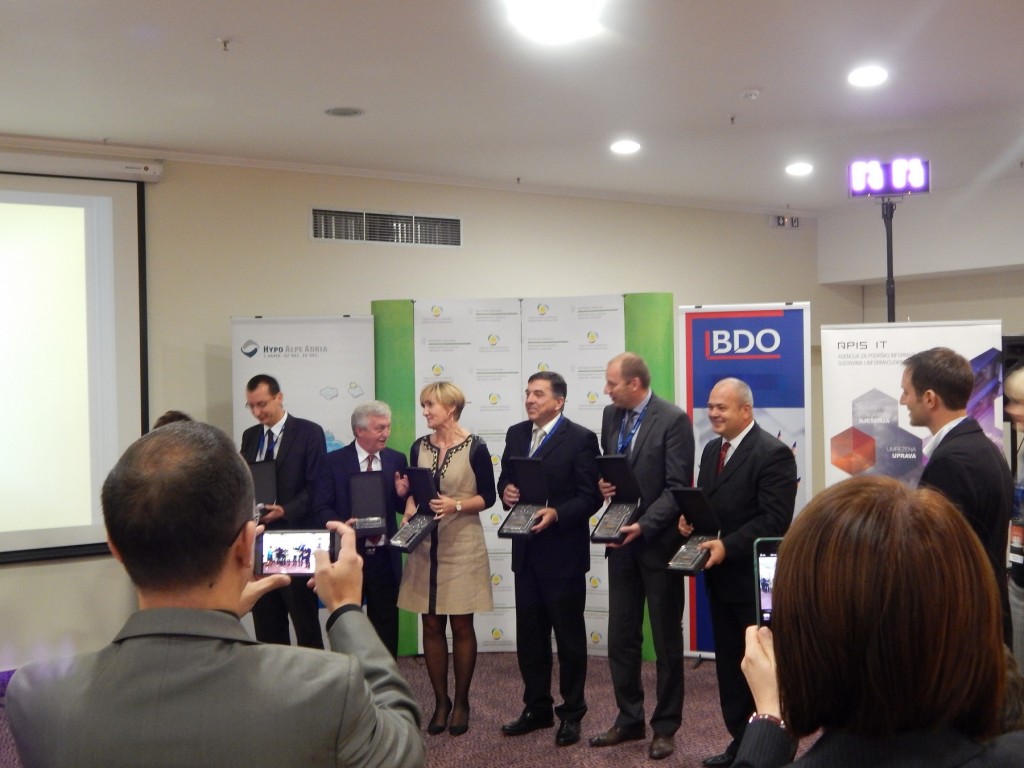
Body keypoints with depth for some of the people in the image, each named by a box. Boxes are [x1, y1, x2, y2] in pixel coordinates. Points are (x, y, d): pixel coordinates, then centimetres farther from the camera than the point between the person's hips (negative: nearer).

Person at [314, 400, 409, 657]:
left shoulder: (397, 460, 4)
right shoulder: (334, 461, -4)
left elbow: (404, 508, 7)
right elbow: (322, 507, -6)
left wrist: (403, 494, -16)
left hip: (384, 557, 2)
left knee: (386, 626, 10)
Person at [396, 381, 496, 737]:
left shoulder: (474, 448, -7)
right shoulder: (419, 447, 6)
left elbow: (487, 496, -4)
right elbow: (412, 491, 13)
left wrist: (457, 505, -19)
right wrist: (410, 509, -8)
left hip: (462, 547, -4)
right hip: (425, 545, 4)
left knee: (461, 626, 4)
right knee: (432, 626, 7)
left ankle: (461, 702, 18)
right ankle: (441, 701, 20)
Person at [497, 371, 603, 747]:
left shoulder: (581, 439, -10)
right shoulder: (516, 434, 9)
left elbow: (590, 496, -12)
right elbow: (505, 478, 15)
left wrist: (556, 514, -25)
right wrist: (506, 491, -7)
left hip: (563, 552, -6)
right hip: (526, 551, 6)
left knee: (569, 637, 7)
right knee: (529, 635, 13)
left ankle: (571, 713, 19)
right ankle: (537, 708, 26)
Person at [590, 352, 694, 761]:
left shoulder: (673, 419, -13)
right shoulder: (610, 415, 7)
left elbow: (678, 488, -16)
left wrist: (643, 526, -24)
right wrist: (602, 482, -5)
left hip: (658, 542, -6)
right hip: (622, 541, 6)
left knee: (666, 641, 7)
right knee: (620, 638, 10)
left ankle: (665, 726, 19)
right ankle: (629, 719, 24)